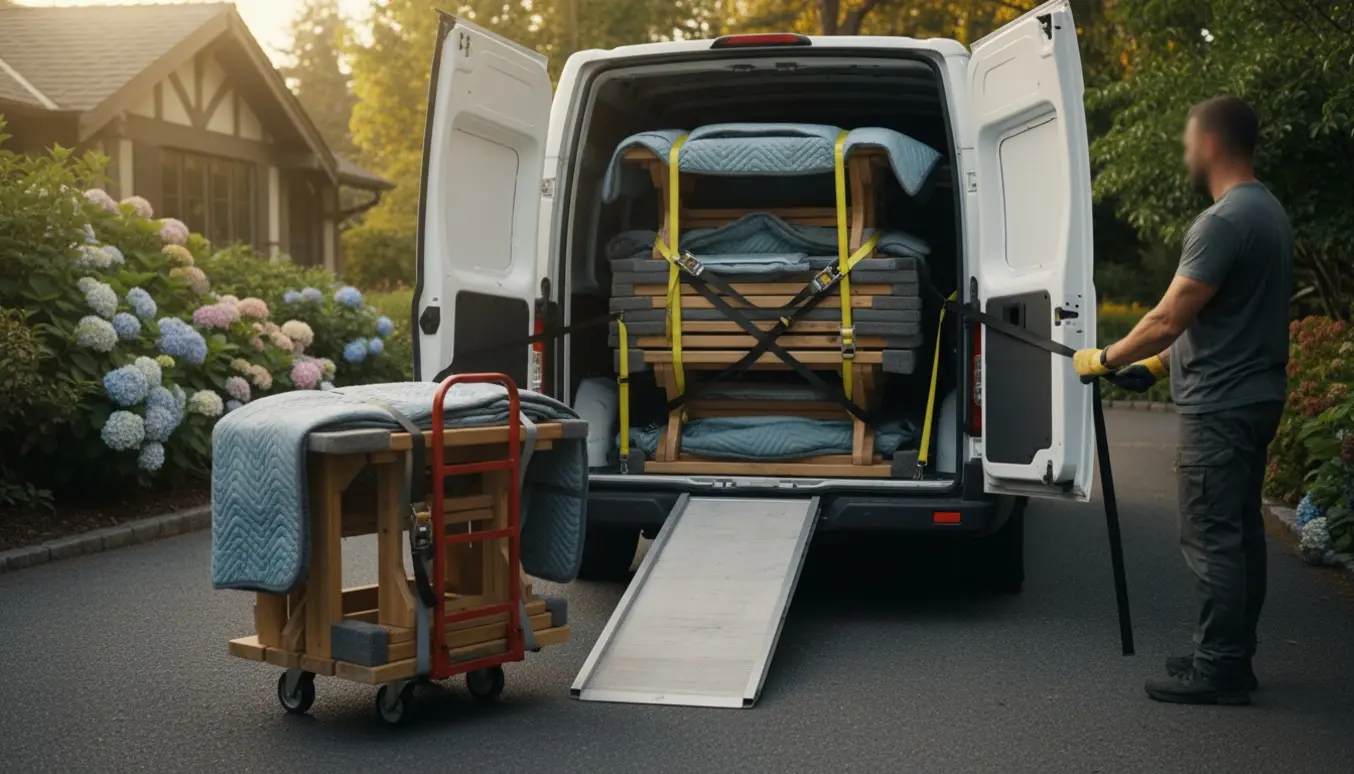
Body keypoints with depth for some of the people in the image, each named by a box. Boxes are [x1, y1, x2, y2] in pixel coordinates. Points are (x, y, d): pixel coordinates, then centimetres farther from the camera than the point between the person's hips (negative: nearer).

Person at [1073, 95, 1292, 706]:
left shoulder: (1224, 221, -20)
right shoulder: (1266, 210, 13)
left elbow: (1169, 318, -20)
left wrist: (1106, 358, -6)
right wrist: (1158, 363, 17)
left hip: (1219, 405, -10)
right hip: (1252, 397, 10)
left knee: (1211, 539, -4)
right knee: (1240, 532, 14)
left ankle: (1219, 669, 2)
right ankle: (1233, 657, 23)